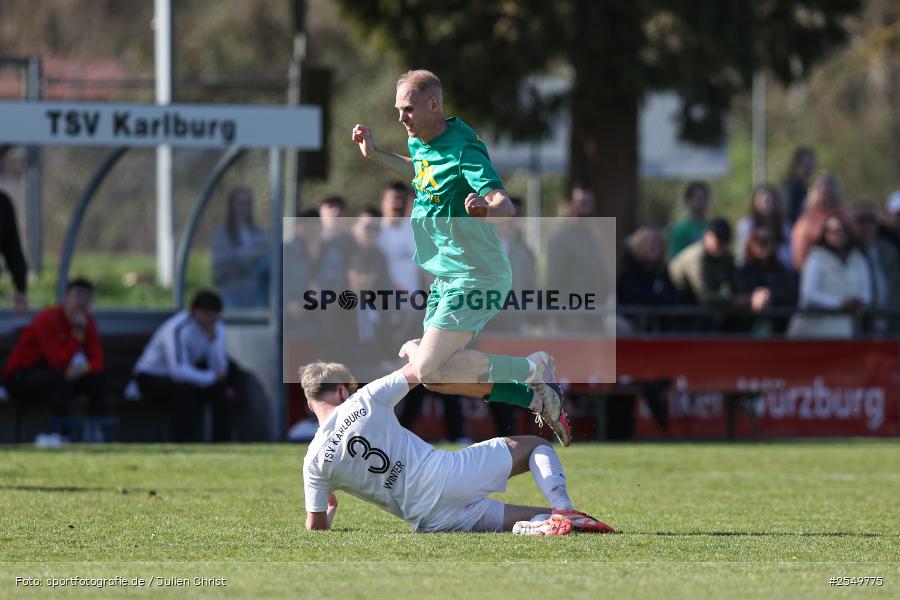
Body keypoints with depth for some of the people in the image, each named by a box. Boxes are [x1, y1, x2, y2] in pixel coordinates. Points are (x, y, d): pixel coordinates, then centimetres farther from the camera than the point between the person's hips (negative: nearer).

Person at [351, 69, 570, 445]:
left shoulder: (462, 150, -20)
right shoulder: (420, 144, 7)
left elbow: (506, 205, -32)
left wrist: (485, 210, -54)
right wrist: (375, 155, 28)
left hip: (475, 279, -10)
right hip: (446, 279, 10)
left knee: (429, 370, -22)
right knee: (438, 376, 12)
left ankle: (531, 368, -6)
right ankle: (536, 398, 23)